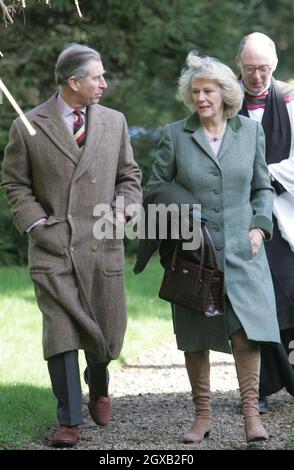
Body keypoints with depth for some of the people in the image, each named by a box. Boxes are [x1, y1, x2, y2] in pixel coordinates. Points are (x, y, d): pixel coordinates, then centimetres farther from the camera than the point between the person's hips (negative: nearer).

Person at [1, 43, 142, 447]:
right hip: (52, 247, -3)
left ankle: (99, 388, 40)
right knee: (61, 332, -7)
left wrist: (123, 209, 0)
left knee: (106, 330, 9)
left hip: (103, 244, 3)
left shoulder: (114, 122, 9)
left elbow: (129, 175, 18)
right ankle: (69, 420, 1)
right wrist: (36, 222, -6)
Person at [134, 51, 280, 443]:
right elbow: (155, 187, 7)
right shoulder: (175, 135, 2)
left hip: (241, 250, 0)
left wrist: (260, 225, -1)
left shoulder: (250, 131, 6)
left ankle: (251, 414, -6)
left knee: (247, 329, -11)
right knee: (195, 337, 3)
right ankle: (202, 415, 14)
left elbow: (263, 188, 13)